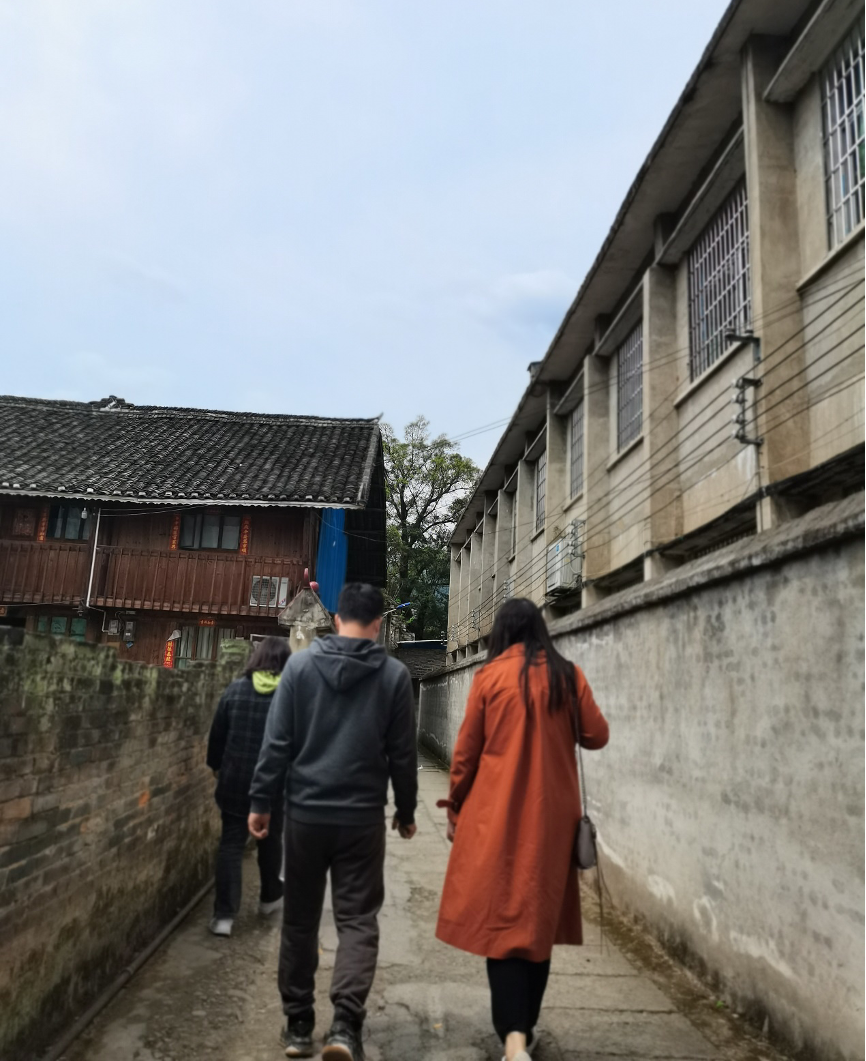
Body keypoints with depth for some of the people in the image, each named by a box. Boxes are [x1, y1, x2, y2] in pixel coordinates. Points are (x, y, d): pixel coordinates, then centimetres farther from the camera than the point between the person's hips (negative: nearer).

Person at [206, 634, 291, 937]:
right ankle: (270, 897, 36)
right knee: (270, 840, 20)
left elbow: (217, 734, 4)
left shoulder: (235, 689, -3)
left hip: (236, 780, 1)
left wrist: (216, 766, 18)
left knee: (231, 845, 6)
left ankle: (224, 915, 1)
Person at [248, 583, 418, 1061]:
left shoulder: (300, 664, -2)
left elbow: (277, 742, -3)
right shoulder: (394, 674, -3)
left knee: (300, 920, 15)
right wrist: (405, 811, 13)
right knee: (358, 920, 7)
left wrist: (263, 801, 4)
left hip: (305, 812, 1)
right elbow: (403, 753, 2)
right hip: (363, 817, -1)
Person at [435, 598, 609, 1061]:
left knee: (501, 918, 2)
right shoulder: (568, 675, 0)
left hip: (497, 814, -2)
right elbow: (596, 736, 4)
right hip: (551, 815, 3)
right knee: (539, 916, 16)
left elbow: (466, 751, -2)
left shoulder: (489, 676, -5)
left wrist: (455, 809, 10)